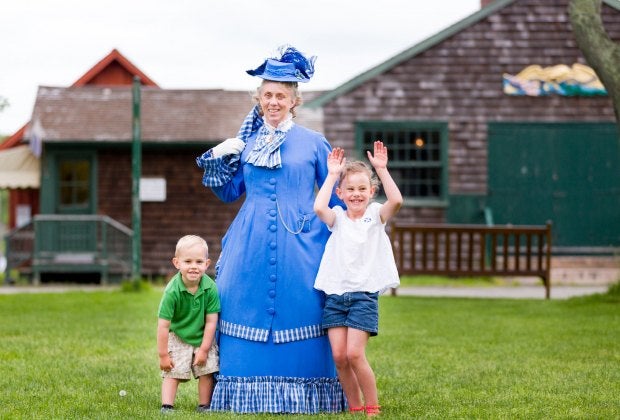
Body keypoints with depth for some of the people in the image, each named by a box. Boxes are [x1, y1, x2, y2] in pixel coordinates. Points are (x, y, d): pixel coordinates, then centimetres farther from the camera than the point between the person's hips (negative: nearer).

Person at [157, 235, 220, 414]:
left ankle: (204, 406, 13)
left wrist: (204, 349, -11)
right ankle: (166, 406, -1)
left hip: (203, 338, 2)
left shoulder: (210, 288, -22)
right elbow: (163, 325, -22)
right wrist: (163, 355, -18)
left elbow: (211, 321, -13)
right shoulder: (172, 291, -27)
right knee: (172, 372, -5)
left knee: (207, 371, 0)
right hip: (177, 338, -2)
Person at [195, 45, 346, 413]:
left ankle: (303, 396, 5)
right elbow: (230, 192, 16)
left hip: (300, 244, -3)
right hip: (251, 244, 3)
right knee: (247, 312, 2)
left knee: (298, 312, -3)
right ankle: (248, 394, 9)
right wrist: (220, 158, 1)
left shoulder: (313, 143, 3)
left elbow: (336, 197, 7)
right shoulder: (247, 142, 11)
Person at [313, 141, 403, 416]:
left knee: (354, 354, -14)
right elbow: (319, 207, -14)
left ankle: (372, 408, -1)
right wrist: (332, 175, -8)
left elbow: (396, 201, -16)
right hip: (335, 294, 3)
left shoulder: (375, 215, 5)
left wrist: (382, 170, -15)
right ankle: (354, 408, 12)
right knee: (339, 356, -2)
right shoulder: (337, 218, 8)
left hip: (364, 295, -3)